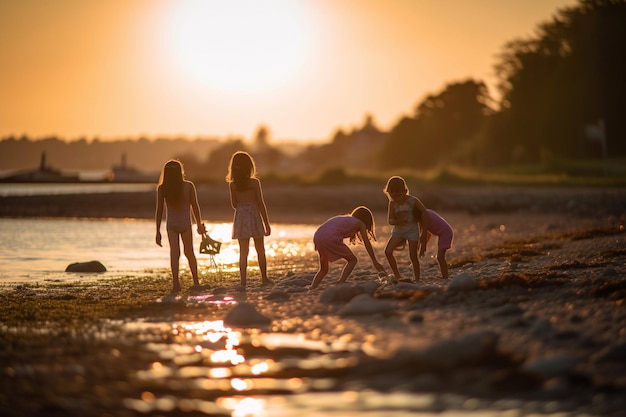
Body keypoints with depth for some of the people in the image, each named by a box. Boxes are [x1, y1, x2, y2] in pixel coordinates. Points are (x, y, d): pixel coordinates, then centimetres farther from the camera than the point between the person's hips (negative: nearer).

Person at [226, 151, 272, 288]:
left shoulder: (232, 184, -1)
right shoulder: (254, 182, -9)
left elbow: (234, 204, 8)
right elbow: (261, 204, -6)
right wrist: (267, 224, 0)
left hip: (240, 217, 2)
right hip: (254, 215, -2)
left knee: (243, 252, 5)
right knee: (260, 250, 14)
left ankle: (243, 282, 0)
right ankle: (264, 278, 23)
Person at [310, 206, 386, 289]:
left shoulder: (344, 219, 36)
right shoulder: (360, 224, 18)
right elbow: (367, 244, 11)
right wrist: (375, 262, 13)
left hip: (317, 236, 7)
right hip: (331, 238, -7)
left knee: (323, 270, 24)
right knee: (352, 259, 13)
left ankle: (312, 289, 10)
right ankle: (340, 284, -2)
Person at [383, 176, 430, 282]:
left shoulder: (412, 201, -17)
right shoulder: (392, 203, -11)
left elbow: (424, 212, -5)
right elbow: (390, 220, -9)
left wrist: (424, 230, -1)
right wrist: (397, 221, -33)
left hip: (412, 229, -3)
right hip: (398, 230, 3)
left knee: (413, 256, -6)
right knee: (388, 251, -10)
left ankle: (416, 278, 6)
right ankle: (397, 275, 0)